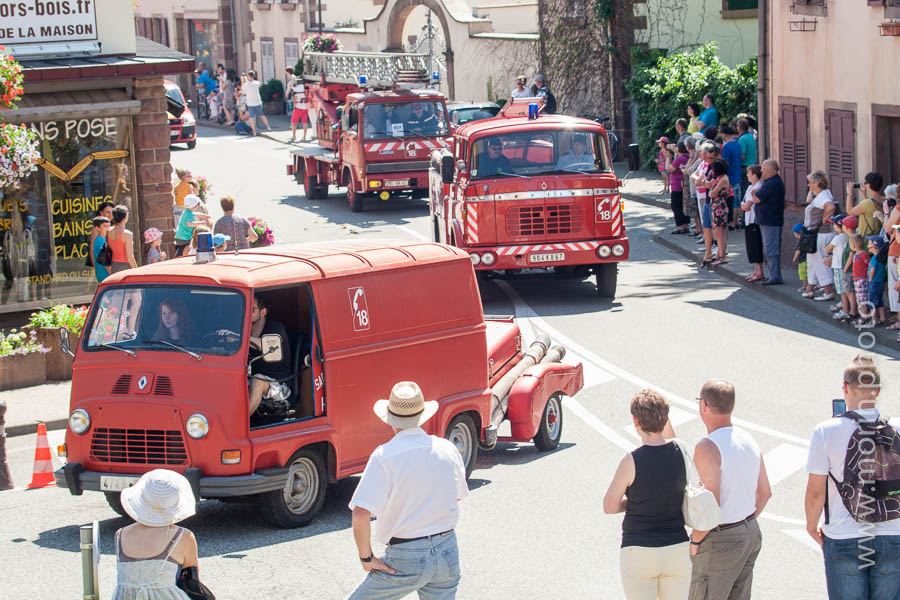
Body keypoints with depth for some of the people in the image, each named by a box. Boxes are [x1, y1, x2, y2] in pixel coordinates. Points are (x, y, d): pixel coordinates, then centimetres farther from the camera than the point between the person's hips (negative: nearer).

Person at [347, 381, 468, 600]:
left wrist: (366, 558, -10)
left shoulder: (384, 457, -16)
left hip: (406, 560, -4)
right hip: (448, 553, 5)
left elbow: (361, 515, -22)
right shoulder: (447, 450, 0)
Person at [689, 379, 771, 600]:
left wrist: (695, 540, -12)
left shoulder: (707, 448, -20)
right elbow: (765, 492, 12)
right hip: (751, 534, 8)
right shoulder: (748, 440, 5)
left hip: (720, 541, -8)